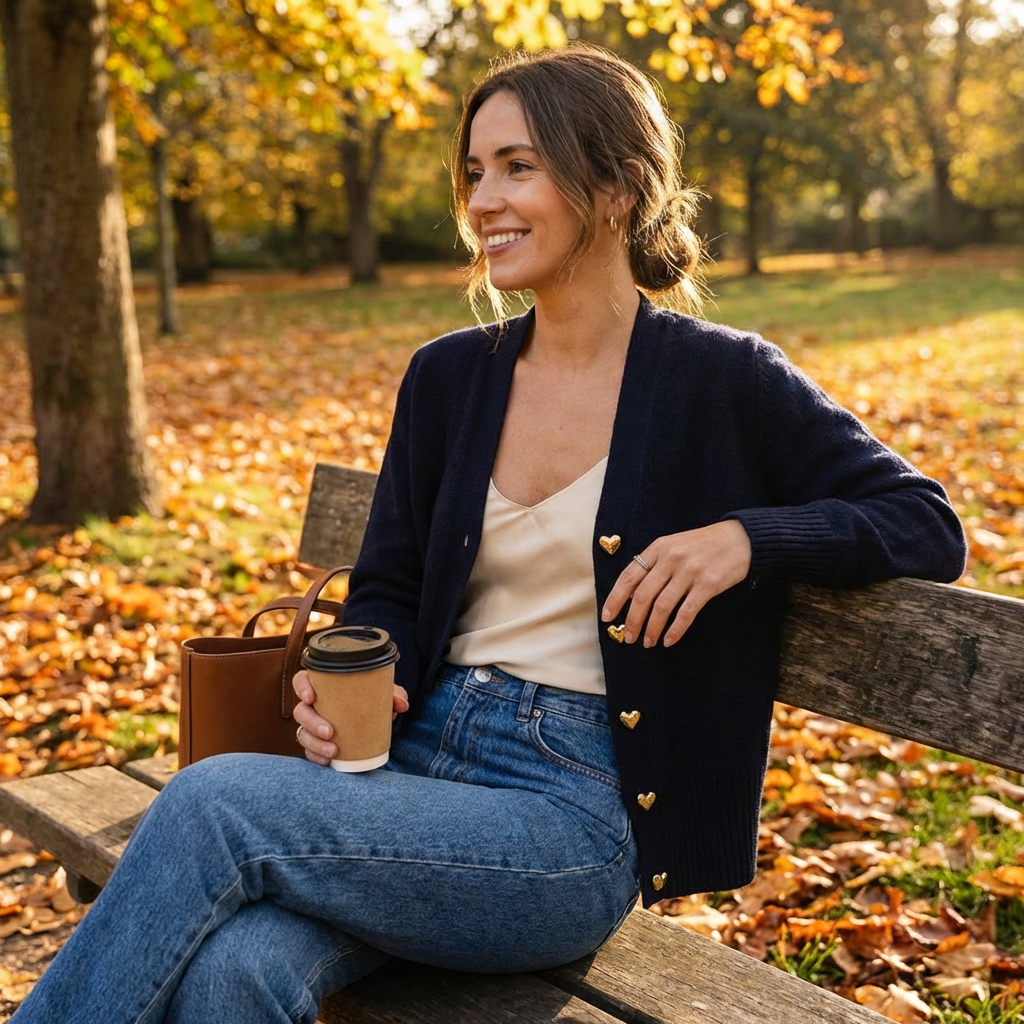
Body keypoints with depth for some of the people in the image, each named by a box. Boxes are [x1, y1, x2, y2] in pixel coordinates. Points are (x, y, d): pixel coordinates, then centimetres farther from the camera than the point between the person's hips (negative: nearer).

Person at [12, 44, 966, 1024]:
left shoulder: (720, 380, -2)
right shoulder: (447, 375, 11)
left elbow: (927, 525, 0)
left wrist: (746, 536, -17)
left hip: (578, 809, -4)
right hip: (415, 756, 4)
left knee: (211, 803, -25)